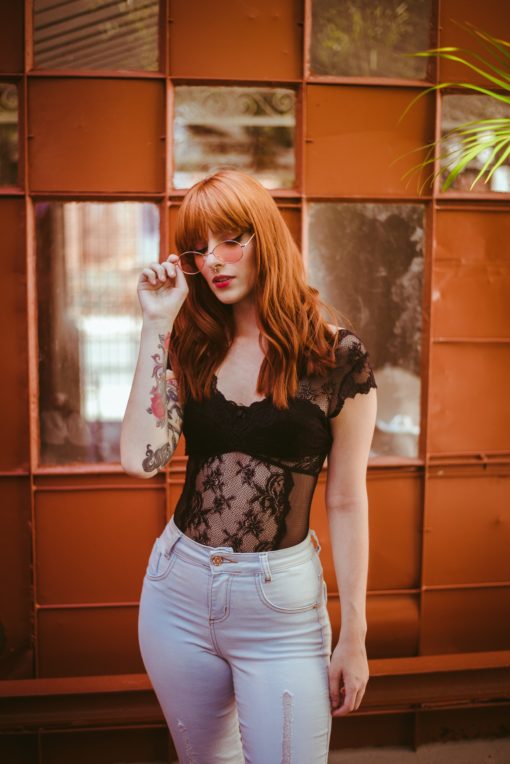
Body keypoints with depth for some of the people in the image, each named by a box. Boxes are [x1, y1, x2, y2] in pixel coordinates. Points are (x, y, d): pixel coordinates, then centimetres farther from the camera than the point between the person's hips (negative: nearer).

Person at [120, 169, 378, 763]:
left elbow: (346, 503, -5)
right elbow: (140, 460, -13)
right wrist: (156, 326, -11)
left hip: (281, 603, -4)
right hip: (179, 588, 4)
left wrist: (353, 636, -2)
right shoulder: (190, 347, 2)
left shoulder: (337, 357, -8)